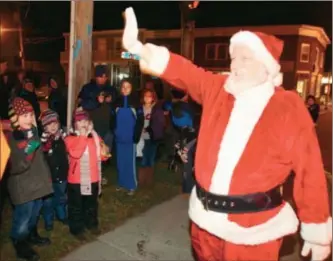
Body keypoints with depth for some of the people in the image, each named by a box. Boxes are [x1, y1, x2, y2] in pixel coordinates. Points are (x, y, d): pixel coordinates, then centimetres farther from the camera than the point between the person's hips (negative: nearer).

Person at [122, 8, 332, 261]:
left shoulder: (290, 108, -10)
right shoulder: (217, 89, 0)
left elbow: (309, 171, -9)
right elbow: (184, 73, -11)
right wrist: (138, 47, -26)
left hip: (254, 228, -4)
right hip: (207, 217, 5)